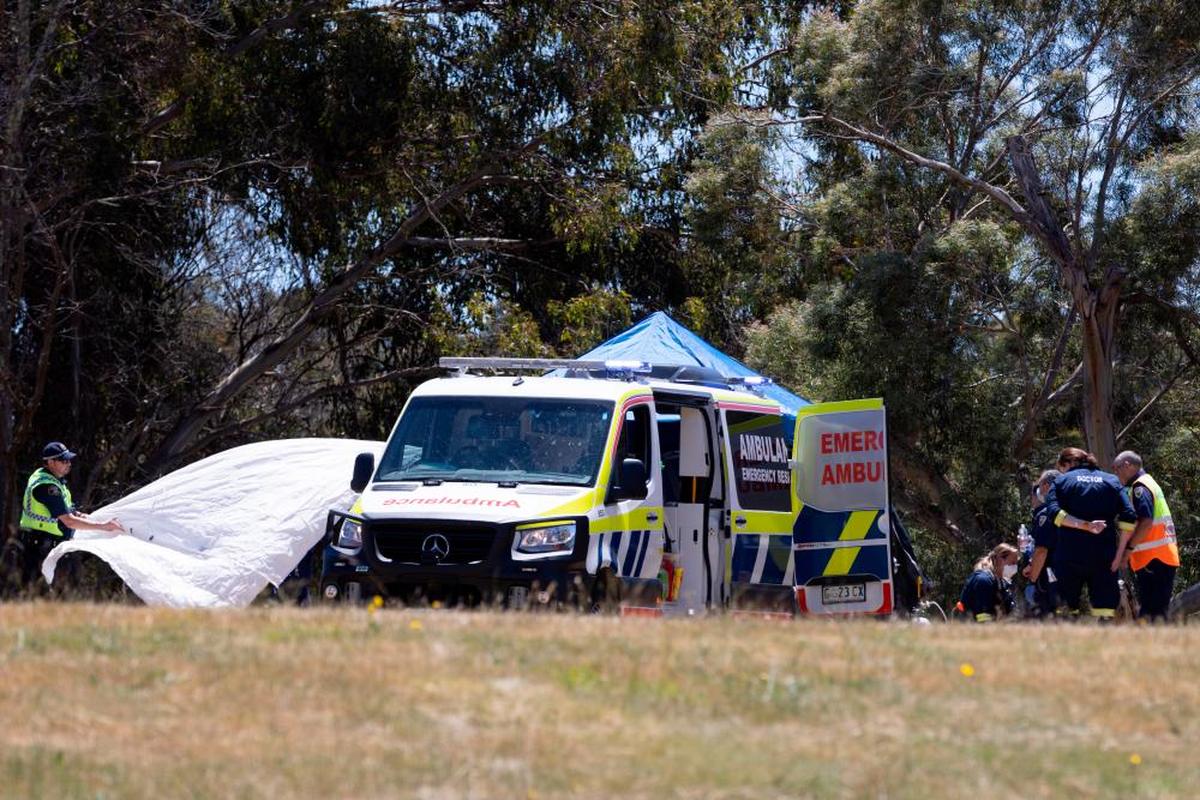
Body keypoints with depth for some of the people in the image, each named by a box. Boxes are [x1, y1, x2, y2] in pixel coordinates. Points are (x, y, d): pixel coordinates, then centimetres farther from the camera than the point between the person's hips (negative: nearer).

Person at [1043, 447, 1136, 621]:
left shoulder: (1061, 481, 6)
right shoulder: (1112, 481, 11)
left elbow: (1054, 512, -15)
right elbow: (1128, 518, -1)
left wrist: (1084, 525, -19)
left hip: (1069, 556, -1)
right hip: (1104, 558, 1)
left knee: (1067, 607, 8)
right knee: (1105, 609, -1)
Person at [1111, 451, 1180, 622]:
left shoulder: (1139, 487, -9)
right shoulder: (1149, 483, 22)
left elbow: (1146, 522, -21)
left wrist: (1127, 549, -16)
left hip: (1153, 560, -10)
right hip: (1162, 557, 10)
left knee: (1154, 611, -13)